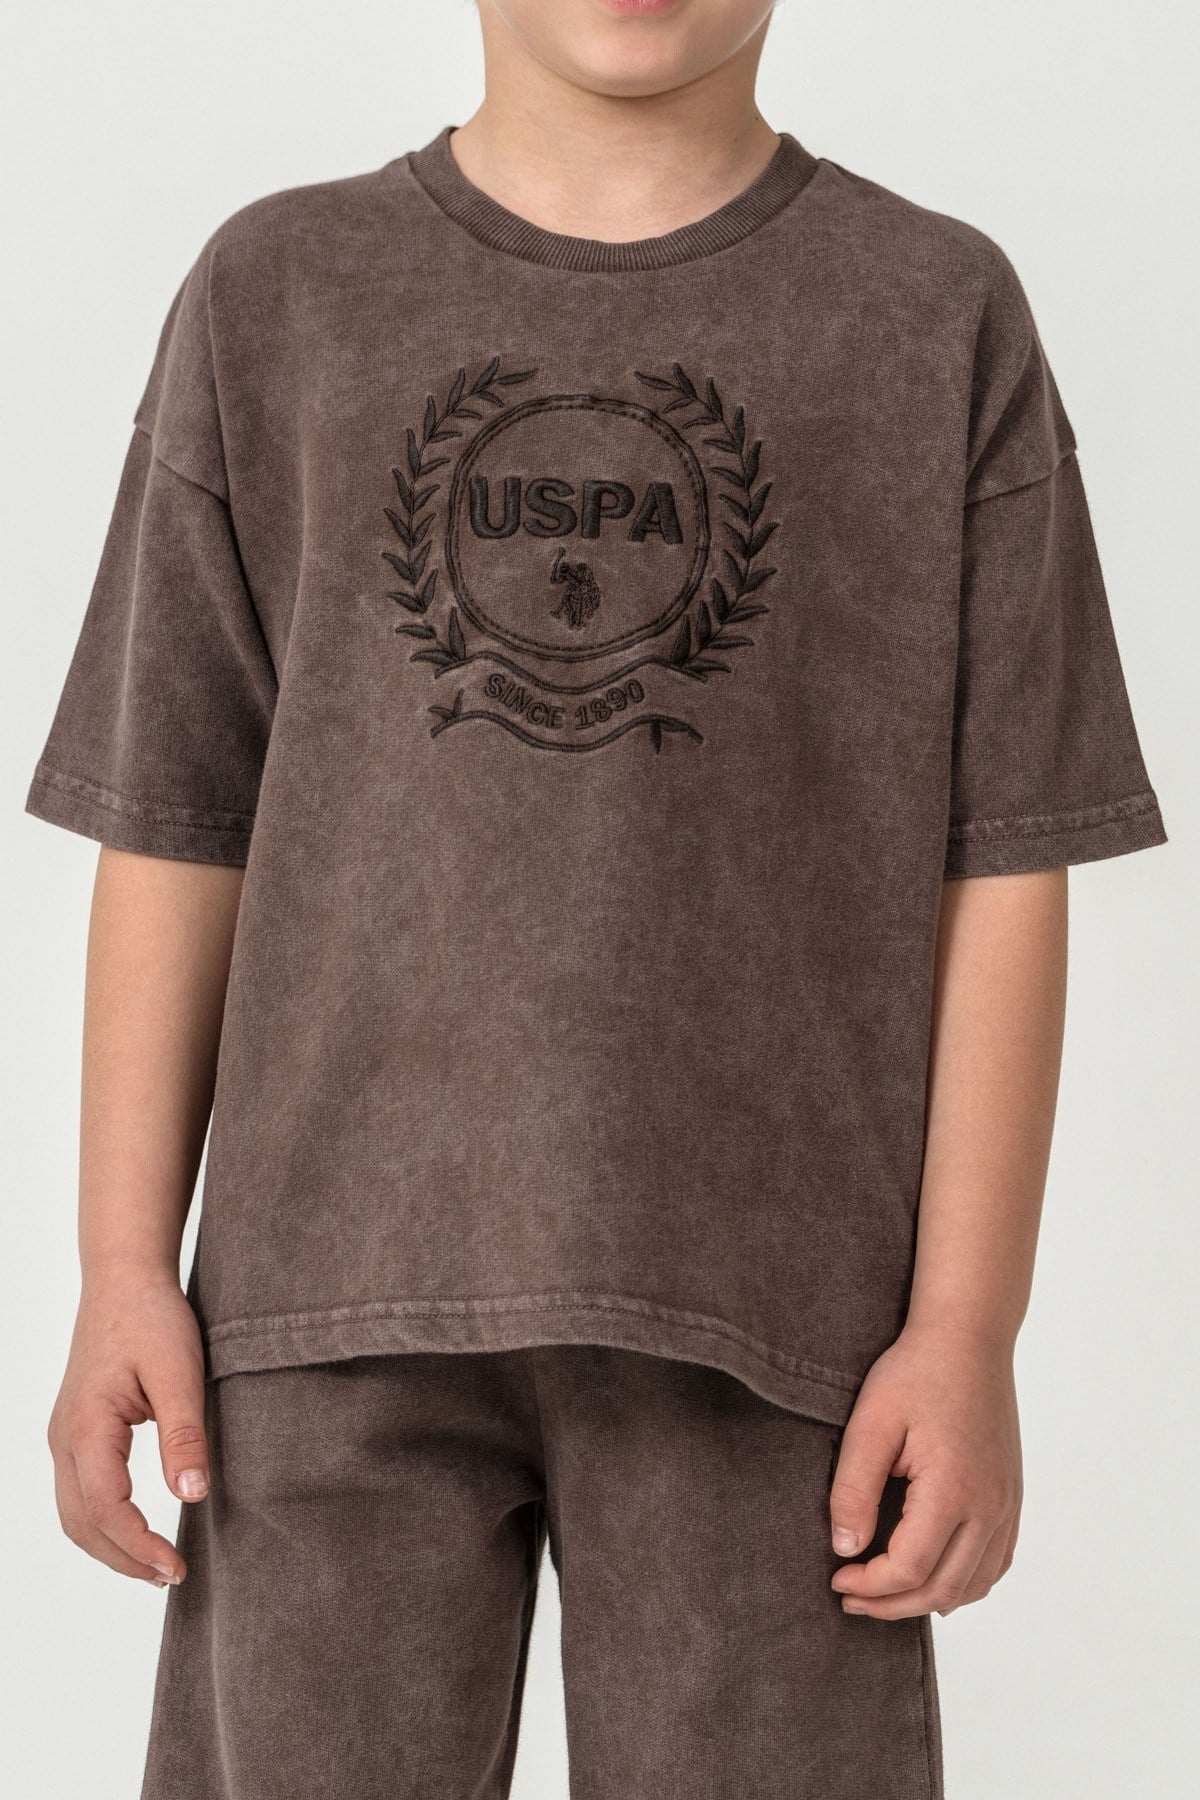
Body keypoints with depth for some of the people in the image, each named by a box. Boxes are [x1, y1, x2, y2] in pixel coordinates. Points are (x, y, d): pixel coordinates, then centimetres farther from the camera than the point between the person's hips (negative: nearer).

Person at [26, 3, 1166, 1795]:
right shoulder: (276, 296, 9)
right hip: (340, 1290, 1)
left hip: (767, 1305, -1)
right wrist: (124, 1267, 2)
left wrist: (971, 1327, -4)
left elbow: (1002, 863, 1)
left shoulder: (944, 312, 5)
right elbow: (177, 821, 7)